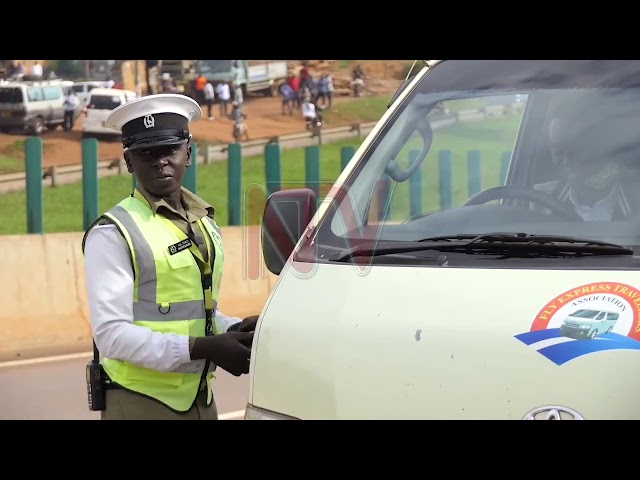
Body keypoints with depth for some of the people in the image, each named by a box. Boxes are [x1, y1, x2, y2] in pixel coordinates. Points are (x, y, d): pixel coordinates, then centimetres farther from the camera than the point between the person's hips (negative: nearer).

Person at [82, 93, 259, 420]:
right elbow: (111, 334, -17)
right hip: (141, 404, -6)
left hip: (201, 400, 6)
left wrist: (235, 331, 0)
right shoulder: (113, 233, -11)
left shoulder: (205, 225, 12)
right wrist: (201, 348, -22)